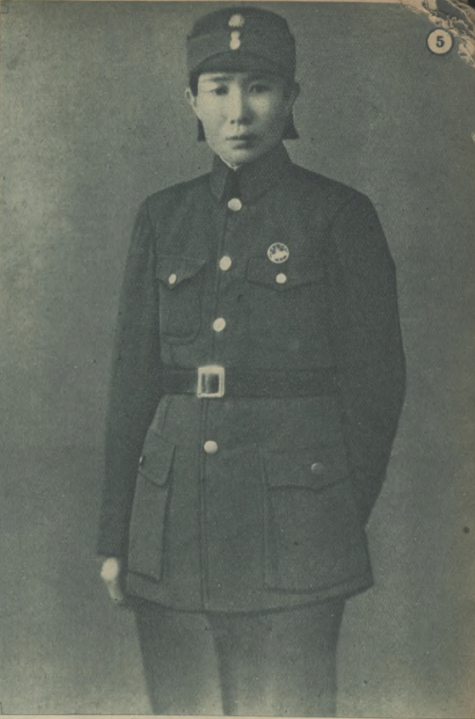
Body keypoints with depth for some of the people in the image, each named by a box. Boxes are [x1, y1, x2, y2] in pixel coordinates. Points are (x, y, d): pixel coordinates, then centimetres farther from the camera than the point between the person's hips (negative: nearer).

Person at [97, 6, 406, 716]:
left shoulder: (340, 215, -1)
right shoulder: (162, 217, 9)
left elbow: (376, 380, 1)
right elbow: (132, 378, 8)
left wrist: (342, 519, 0)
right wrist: (115, 536, 7)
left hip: (290, 520, -3)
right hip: (172, 518, 4)